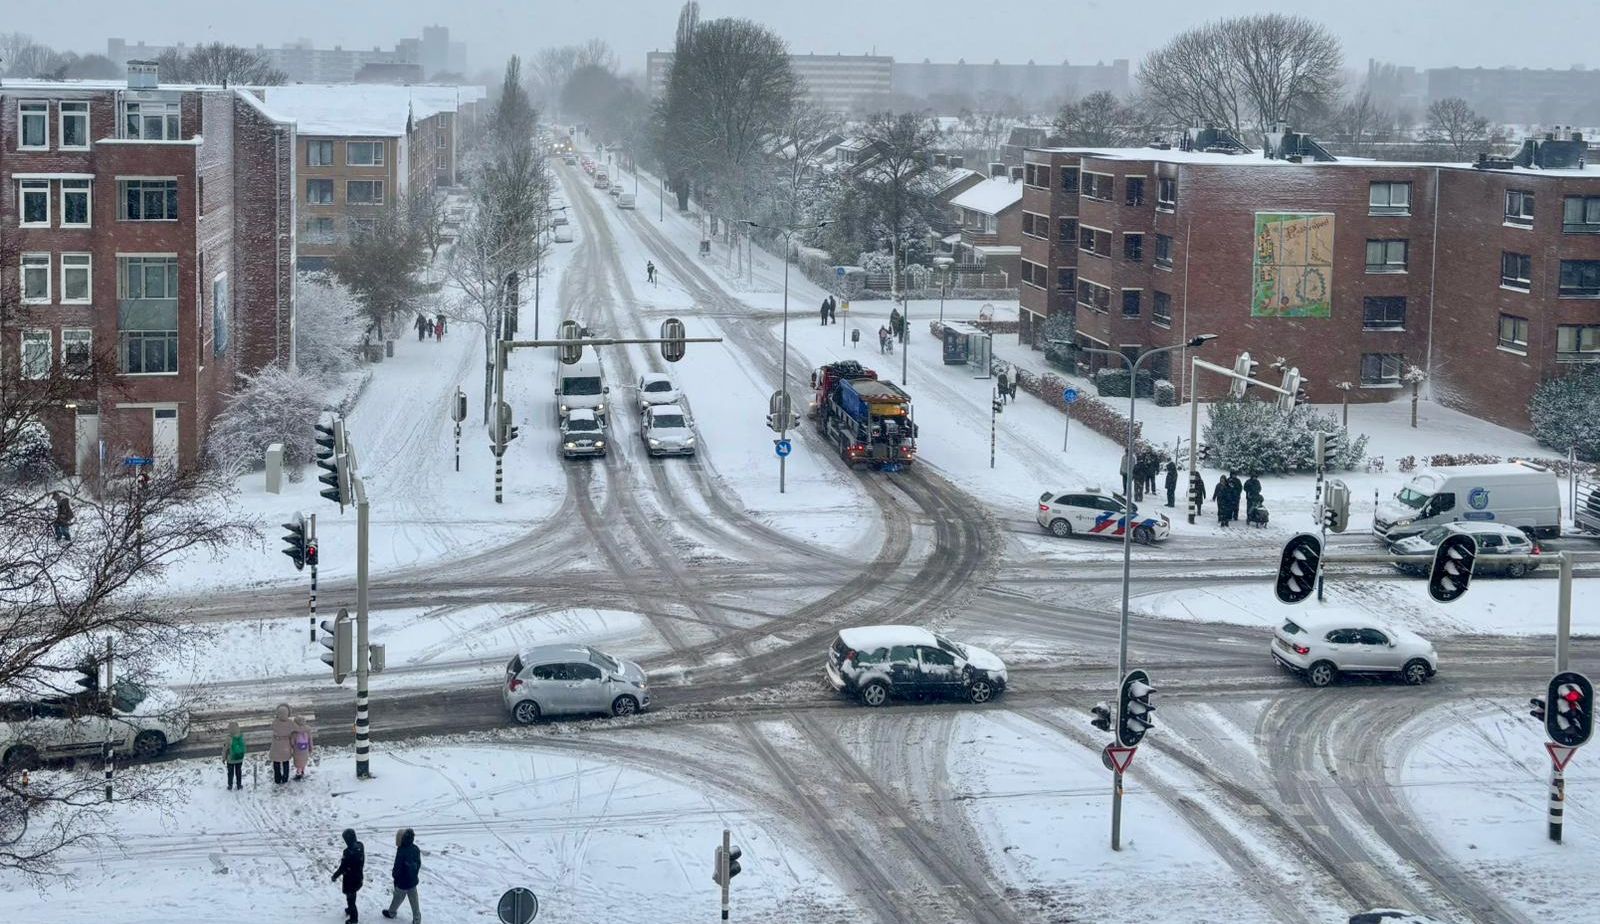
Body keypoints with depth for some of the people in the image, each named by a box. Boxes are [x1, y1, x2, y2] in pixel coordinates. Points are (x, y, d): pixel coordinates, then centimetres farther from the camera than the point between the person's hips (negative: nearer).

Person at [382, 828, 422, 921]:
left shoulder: (401, 852, -28)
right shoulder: (416, 849, -7)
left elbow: (397, 867, -19)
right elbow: (418, 864, 6)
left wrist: (395, 878, -2)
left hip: (402, 882, -5)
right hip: (413, 881, 5)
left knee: (397, 898, 20)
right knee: (414, 901, 13)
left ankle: (391, 912, 42)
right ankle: (417, 919, 18)